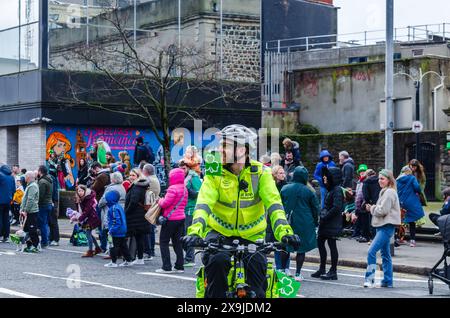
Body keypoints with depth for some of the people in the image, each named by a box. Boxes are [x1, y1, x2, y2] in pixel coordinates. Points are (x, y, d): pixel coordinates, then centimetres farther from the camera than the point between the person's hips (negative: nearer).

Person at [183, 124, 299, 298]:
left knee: (257, 267, -23)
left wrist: (284, 231, -38)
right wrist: (195, 231, -41)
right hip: (218, 232, 0)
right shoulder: (215, 173, -8)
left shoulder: (260, 172, -8)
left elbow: (273, 203, -20)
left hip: (251, 236, 1)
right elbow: (204, 203, -22)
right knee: (217, 261, -28)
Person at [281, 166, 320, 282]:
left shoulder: (285, 189, 0)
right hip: (304, 224, -2)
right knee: (302, 248, 4)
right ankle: (298, 274, 4)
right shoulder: (308, 191, -6)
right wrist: (315, 223, 13)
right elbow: (315, 208, 1)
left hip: (288, 222, 2)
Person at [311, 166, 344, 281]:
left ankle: (333, 272, 5)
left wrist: (325, 217, -19)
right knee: (320, 242, 14)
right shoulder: (330, 189, 14)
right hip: (325, 223, 10)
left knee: (332, 245, -3)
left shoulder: (337, 190, -15)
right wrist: (322, 215, 7)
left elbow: (336, 208, -22)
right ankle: (322, 269, 24)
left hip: (333, 224, -10)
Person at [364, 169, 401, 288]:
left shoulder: (389, 192, -12)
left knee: (371, 251, -17)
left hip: (387, 226, -11)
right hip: (383, 226, 11)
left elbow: (383, 211, -18)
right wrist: (372, 208, 4)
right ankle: (388, 281, 16)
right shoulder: (385, 192, 20)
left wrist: (372, 208, -3)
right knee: (385, 254, 12)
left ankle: (370, 279, -17)